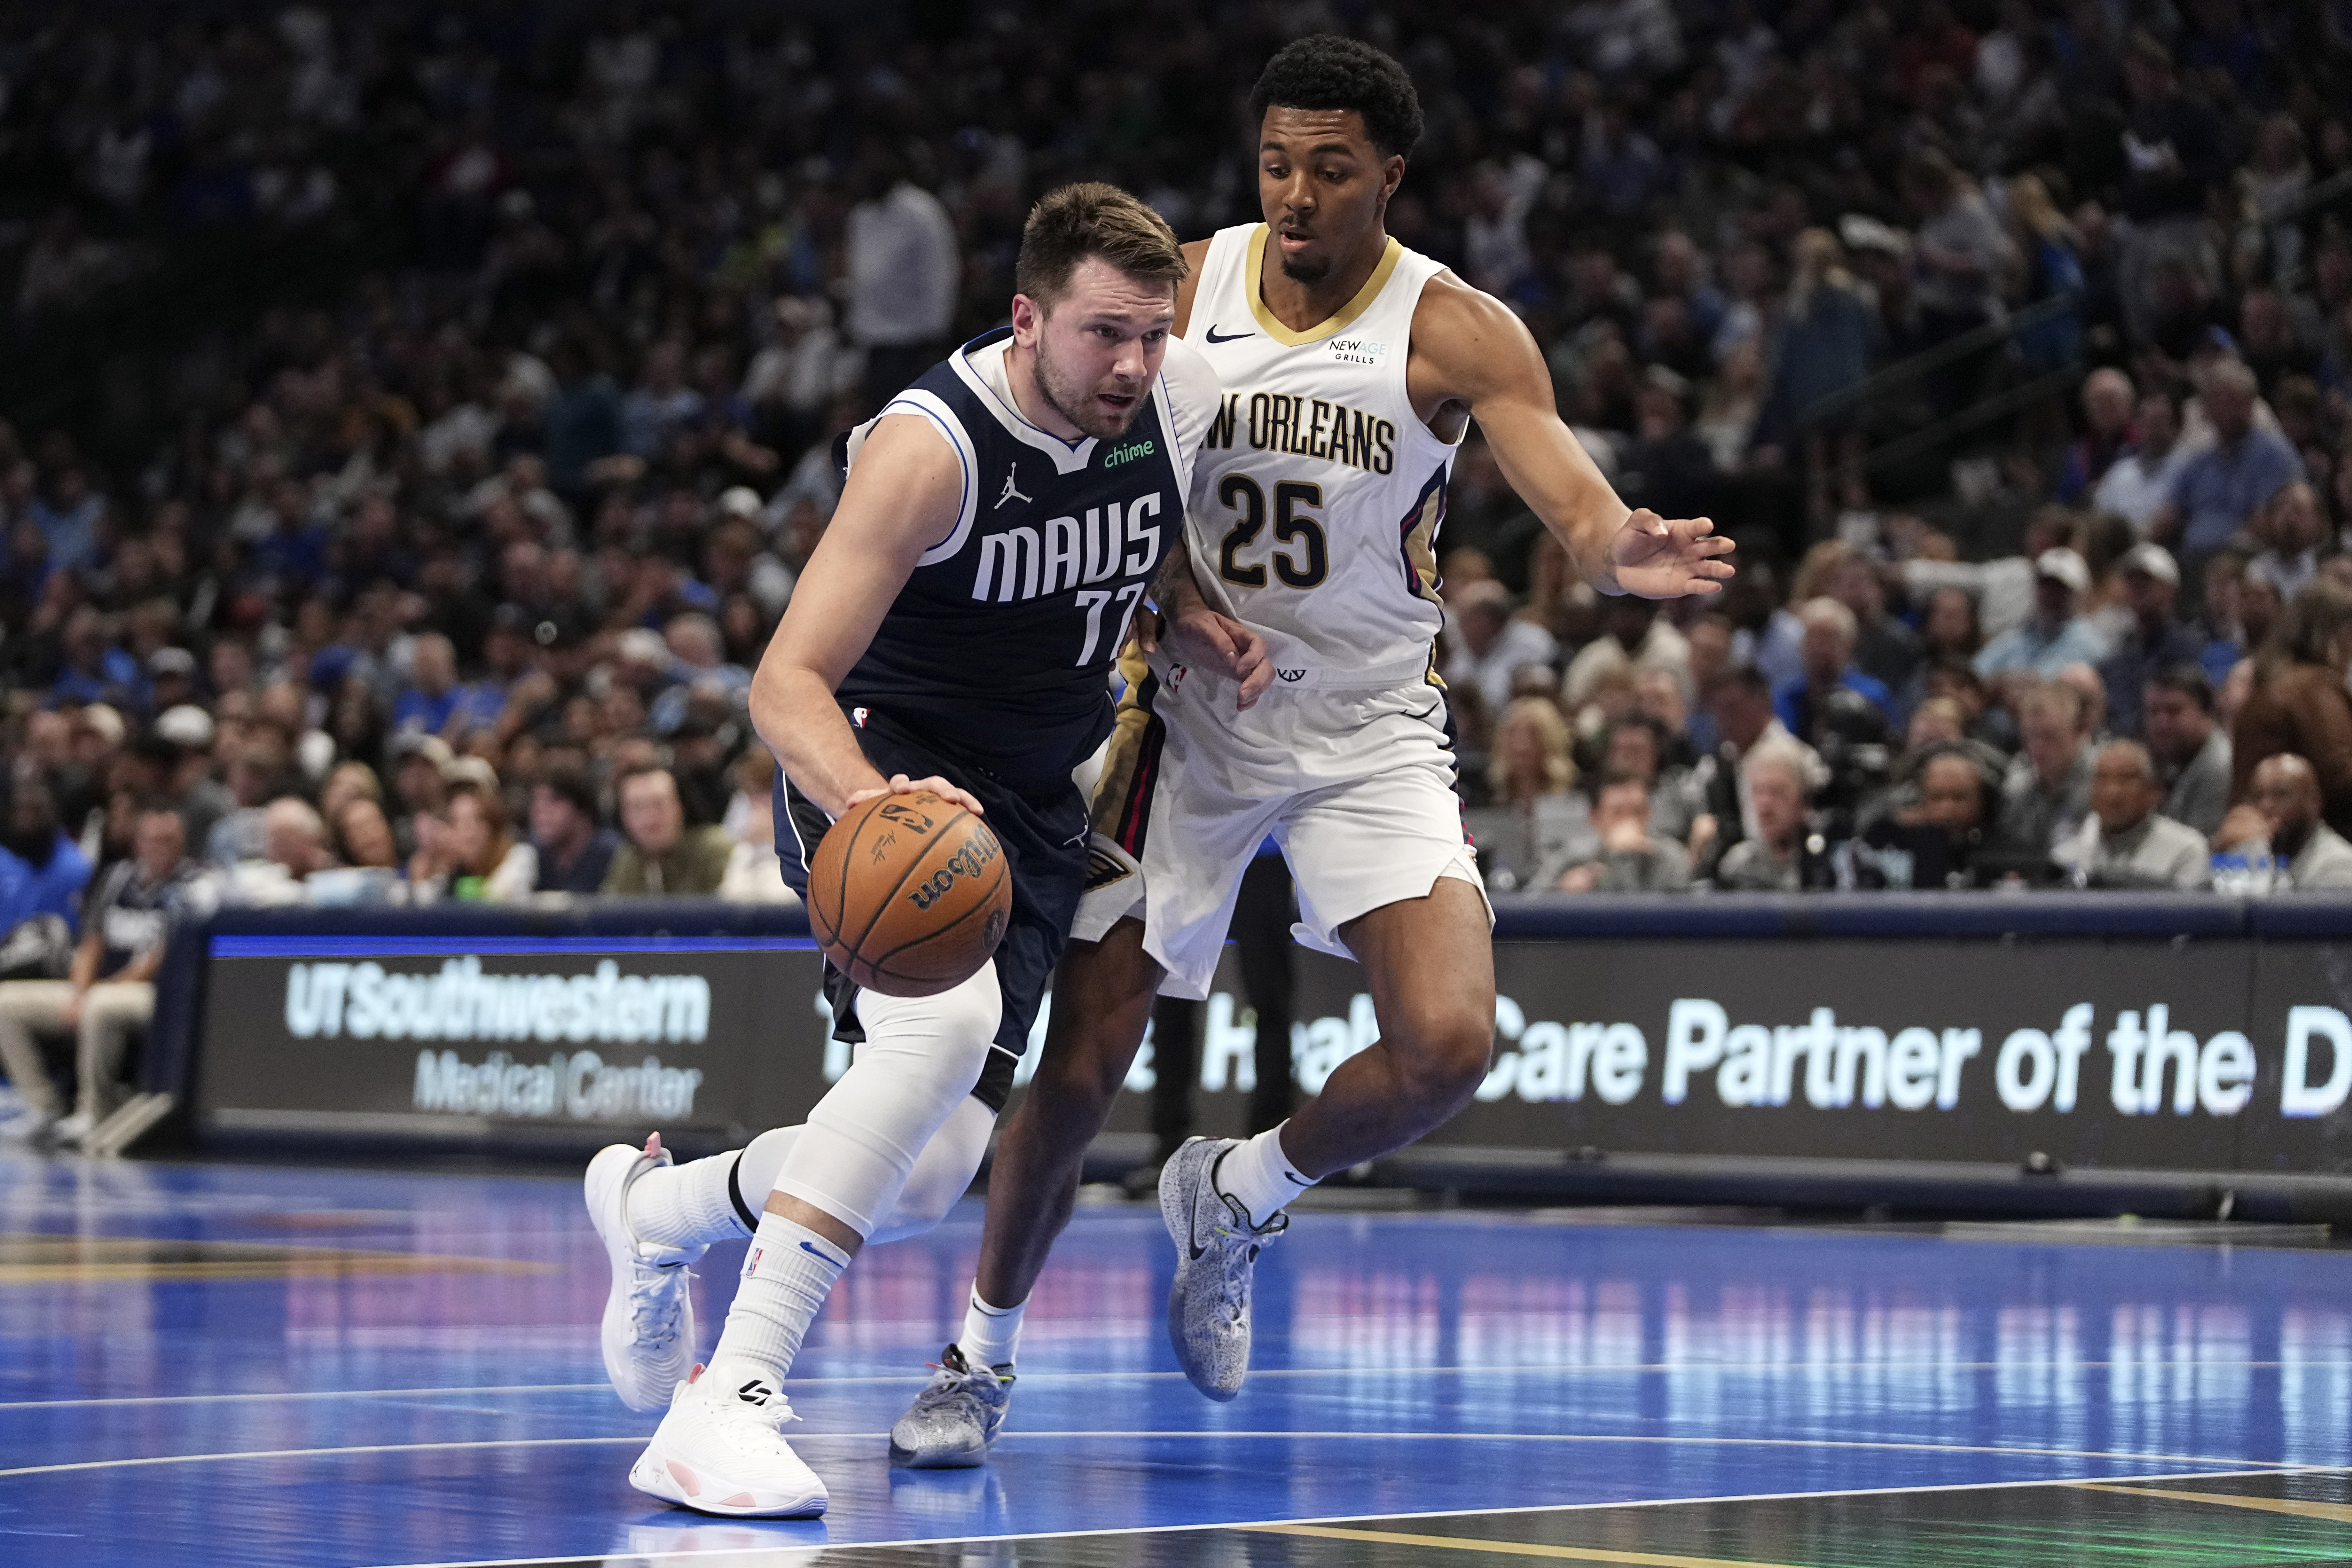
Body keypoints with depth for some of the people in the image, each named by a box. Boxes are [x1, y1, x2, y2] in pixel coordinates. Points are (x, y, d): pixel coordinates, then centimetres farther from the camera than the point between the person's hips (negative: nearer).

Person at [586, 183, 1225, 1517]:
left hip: (1031, 806, 6)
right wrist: (870, 805, -45)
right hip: (878, 767, -6)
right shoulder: (931, 447, -23)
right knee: (945, 1020, -36)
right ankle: (728, 1401, -33)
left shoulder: (1188, 400, -6)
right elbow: (787, 683, -26)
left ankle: (661, 1206, 30)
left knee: (927, 1180, -2)